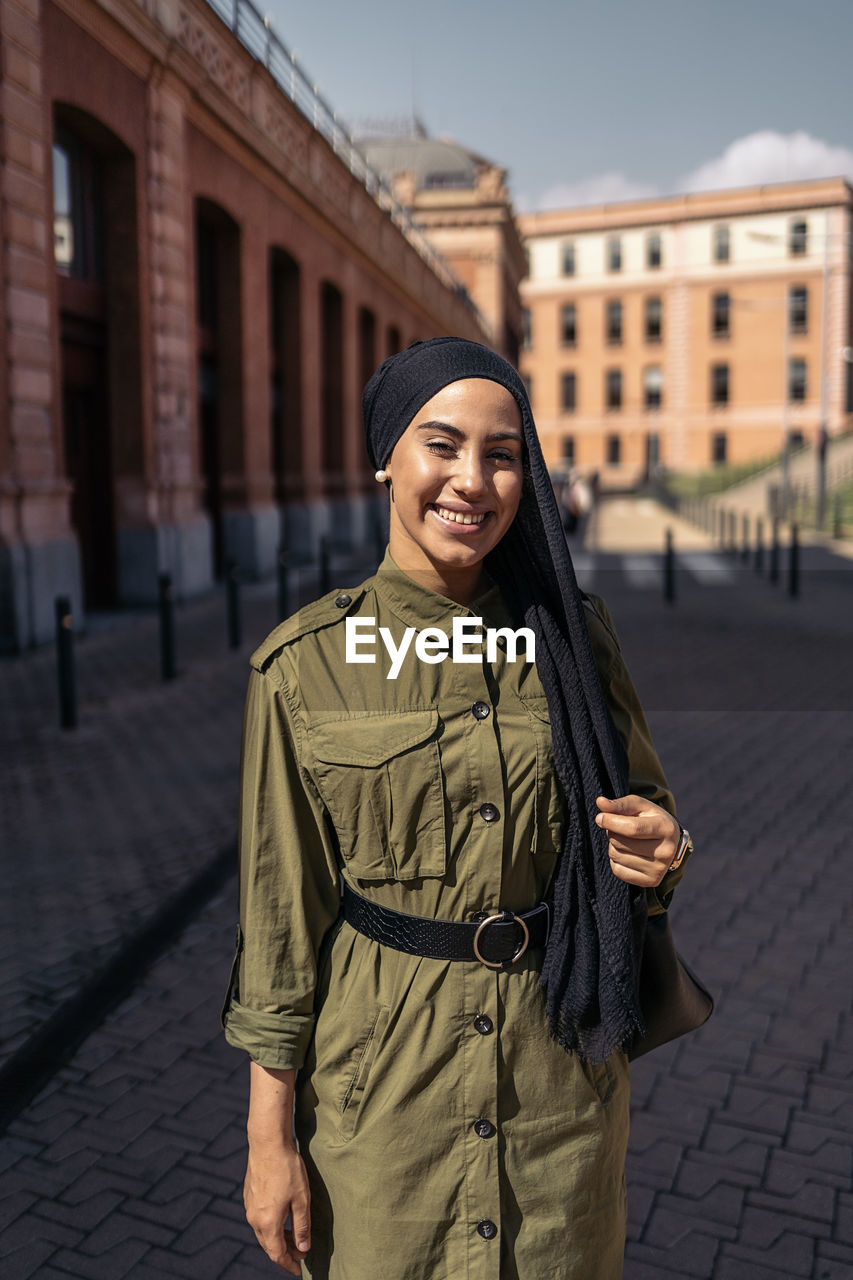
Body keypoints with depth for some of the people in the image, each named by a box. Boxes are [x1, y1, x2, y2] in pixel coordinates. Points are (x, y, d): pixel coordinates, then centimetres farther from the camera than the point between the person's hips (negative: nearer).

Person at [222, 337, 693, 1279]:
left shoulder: (573, 634, -3)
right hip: (382, 1081, -2)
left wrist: (658, 850, -15)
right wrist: (269, 1136, -3)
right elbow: (281, 910, -5)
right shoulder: (306, 662, -10)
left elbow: (645, 809, 8)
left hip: (563, 1068, 2)